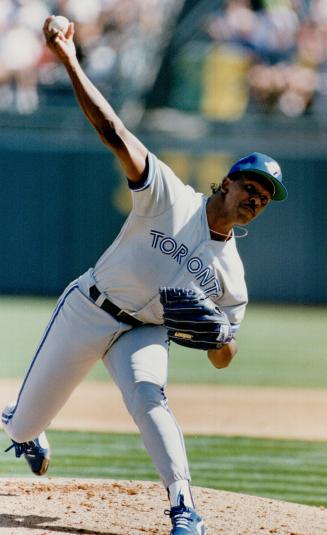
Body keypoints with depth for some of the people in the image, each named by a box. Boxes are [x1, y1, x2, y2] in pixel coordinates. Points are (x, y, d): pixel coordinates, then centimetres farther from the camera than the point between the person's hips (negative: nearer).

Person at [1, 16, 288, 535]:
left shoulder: (231, 272, -5)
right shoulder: (170, 197, -15)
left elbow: (222, 359, 2)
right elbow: (115, 134, -23)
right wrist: (70, 62, -32)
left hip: (145, 332, 1)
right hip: (88, 311, -1)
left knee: (147, 396, -32)